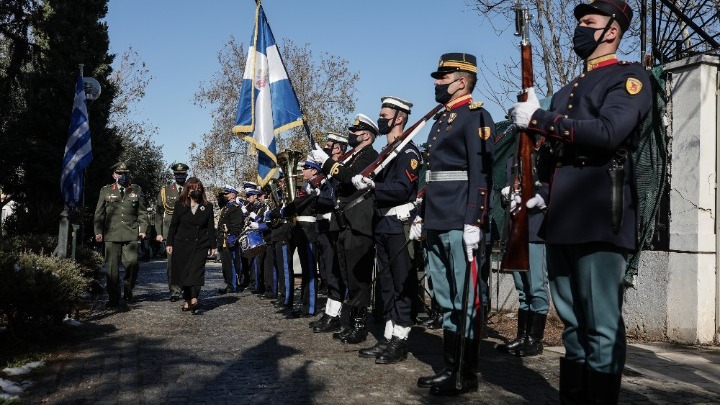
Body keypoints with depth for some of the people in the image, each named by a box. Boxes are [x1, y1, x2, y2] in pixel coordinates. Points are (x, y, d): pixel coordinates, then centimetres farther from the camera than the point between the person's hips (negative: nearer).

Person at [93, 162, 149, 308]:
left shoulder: (136, 190, 13)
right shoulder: (106, 191, 13)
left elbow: (142, 212, 13)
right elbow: (99, 213, 12)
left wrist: (143, 229, 2)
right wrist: (98, 231, 3)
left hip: (131, 234, 0)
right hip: (111, 234, 1)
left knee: (132, 263, -12)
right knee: (112, 266, -1)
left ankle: (128, 289, 13)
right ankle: (113, 298, 9)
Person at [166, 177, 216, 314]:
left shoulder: (207, 206, 4)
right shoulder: (180, 205, 5)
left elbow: (211, 227, 5)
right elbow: (173, 225, 6)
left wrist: (213, 245, 2)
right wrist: (169, 243, 2)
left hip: (201, 245, -1)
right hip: (182, 244, 1)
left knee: (196, 271, -13)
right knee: (184, 272, 5)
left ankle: (194, 300, -20)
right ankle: (188, 300, 15)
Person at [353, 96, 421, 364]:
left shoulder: (407, 151, -9)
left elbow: (403, 189, -19)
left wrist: (371, 185, -22)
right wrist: (365, 182, 1)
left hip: (399, 226, -9)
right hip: (383, 225, 9)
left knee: (402, 284, -2)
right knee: (386, 283, 12)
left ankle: (400, 342, 4)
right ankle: (388, 337, 20)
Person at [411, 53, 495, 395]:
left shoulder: (476, 116, -5)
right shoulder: (441, 120, 21)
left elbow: (481, 172, -15)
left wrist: (473, 222, -22)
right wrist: (422, 216, 21)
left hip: (460, 222, -9)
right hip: (437, 222, 9)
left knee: (465, 300, -2)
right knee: (446, 300, 13)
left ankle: (468, 375, 8)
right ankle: (450, 368, 22)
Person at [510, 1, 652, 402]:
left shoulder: (630, 77, 2)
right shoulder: (567, 91, 25)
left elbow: (608, 131, -16)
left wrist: (539, 118, -12)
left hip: (598, 214, -8)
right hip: (562, 217, 8)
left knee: (601, 327, -4)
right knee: (573, 323, 13)